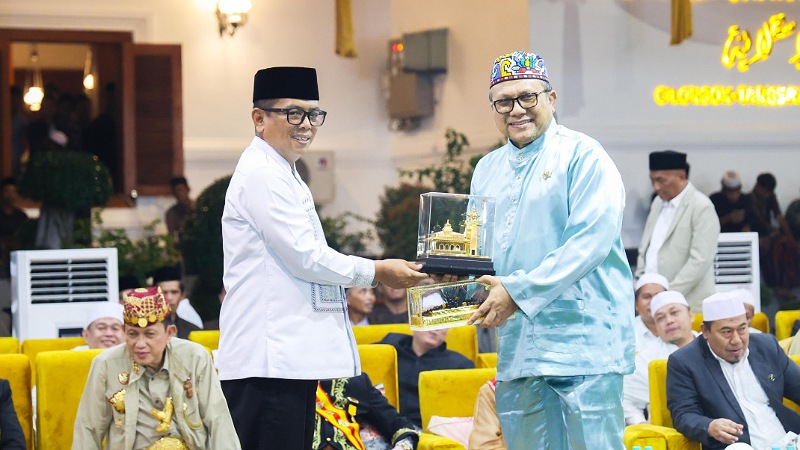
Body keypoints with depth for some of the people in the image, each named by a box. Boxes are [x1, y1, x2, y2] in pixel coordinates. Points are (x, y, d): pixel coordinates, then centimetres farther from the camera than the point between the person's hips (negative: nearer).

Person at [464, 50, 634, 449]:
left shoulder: (581, 155, -5)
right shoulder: (487, 170, 17)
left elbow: (590, 240, -15)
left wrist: (519, 291, -18)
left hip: (582, 344, -7)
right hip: (517, 349, 7)